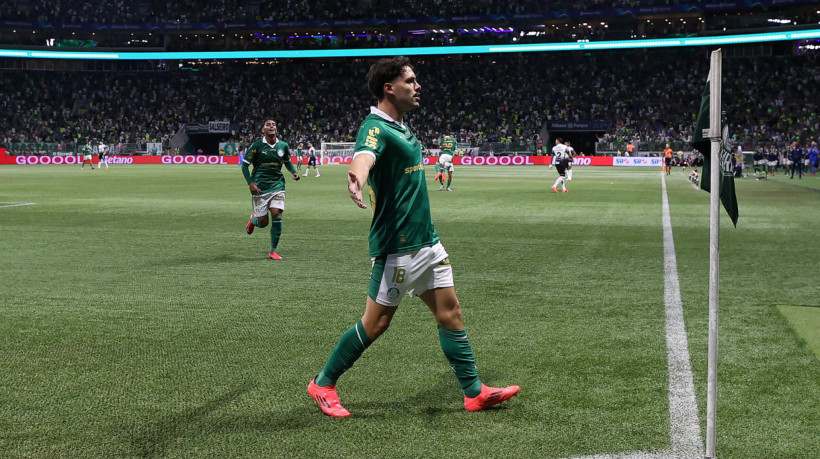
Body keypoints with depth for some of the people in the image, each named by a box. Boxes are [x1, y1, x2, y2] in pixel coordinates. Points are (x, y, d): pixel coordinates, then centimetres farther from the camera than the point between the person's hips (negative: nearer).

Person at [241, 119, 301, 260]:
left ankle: (273, 251, 1)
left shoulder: (283, 146, 4)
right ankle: (253, 219, 39)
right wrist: (250, 183, -12)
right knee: (263, 222, -1)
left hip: (277, 185, 2)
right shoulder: (256, 146, -6)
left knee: (277, 215, -13)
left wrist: (294, 172, 3)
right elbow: (245, 165, -1)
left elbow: (287, 162, 23)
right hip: (259, 187, -2)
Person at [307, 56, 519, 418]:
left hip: (426, 241, 9)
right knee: (375, 323, -1)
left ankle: (474, 392, 16)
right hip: (397, 247, -9)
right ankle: (323, 384, 15)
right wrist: (356, 180, -60)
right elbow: (364, 156, -39)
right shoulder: (375, 127, -16)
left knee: (450, 313, 9)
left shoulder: (401, 127, 13)